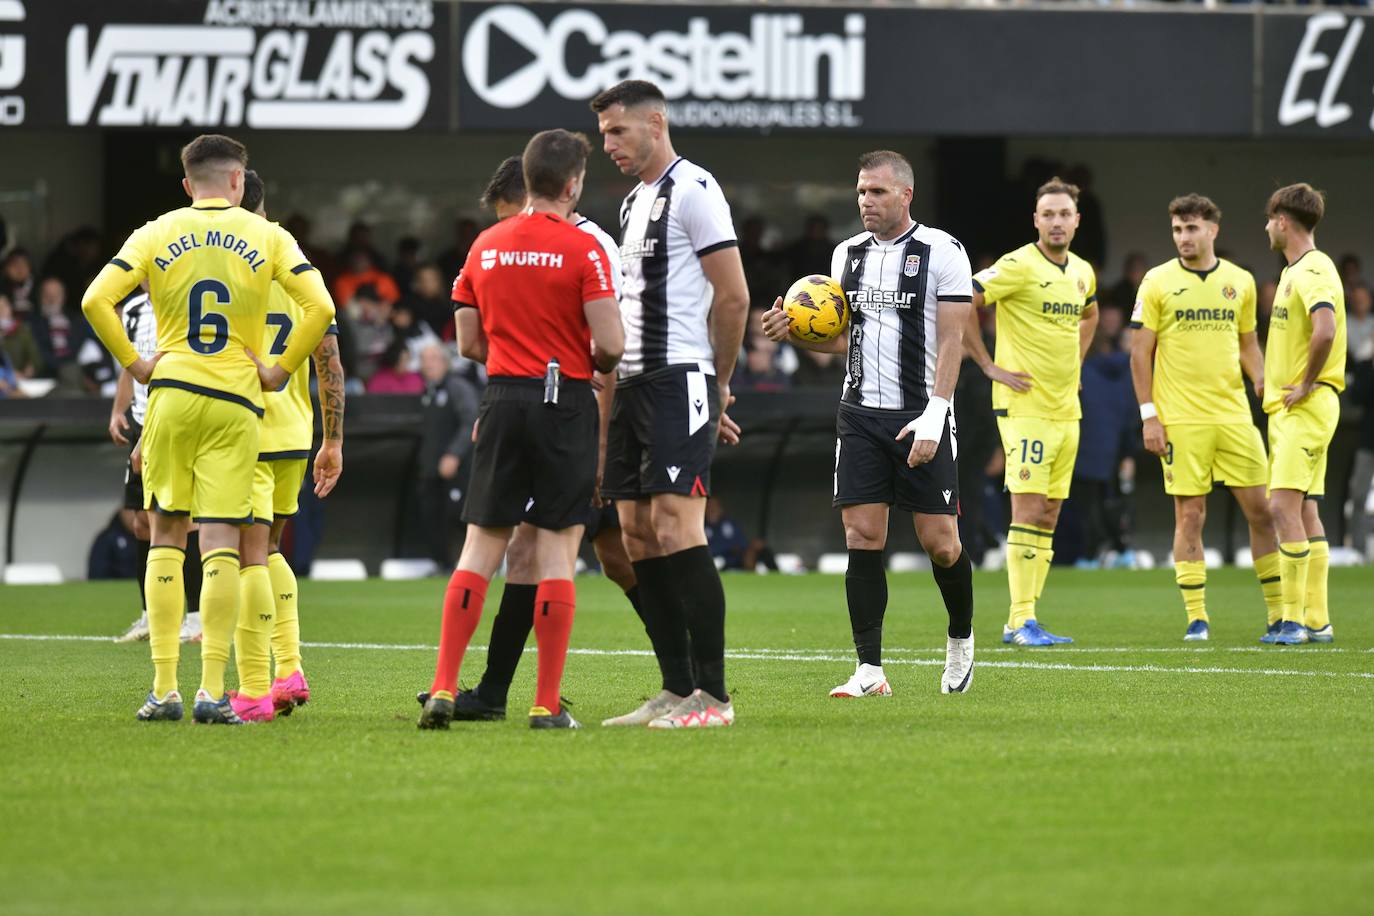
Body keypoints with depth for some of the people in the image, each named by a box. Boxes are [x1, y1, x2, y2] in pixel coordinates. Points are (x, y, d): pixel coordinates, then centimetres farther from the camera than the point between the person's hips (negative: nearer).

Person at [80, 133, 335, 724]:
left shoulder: (156, 235, 4)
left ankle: (164, 688, 5)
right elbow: (319, 306, -7)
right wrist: (281, 370, 1)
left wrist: (133, 364, 3)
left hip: (170, 394, 1)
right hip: (236, 404, -1)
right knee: (221, 545, -2)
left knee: (166, 537, 10)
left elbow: (95, 300, -6)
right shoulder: (268, 237, 2)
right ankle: (212, 691, -10)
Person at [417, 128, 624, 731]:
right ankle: (548, 704, -1)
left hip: (503, 399, 4)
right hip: (565, 401, -4)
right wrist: (593, 361, 9)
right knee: (556, 553, 0)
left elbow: (469, 343, 11)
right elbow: (610, 344, -13)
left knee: (480, 548, 7)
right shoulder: (581, 249, -8)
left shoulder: (485, 246, 8)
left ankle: (443, 688, -1)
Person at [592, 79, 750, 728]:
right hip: (632, 382, 10)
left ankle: (713, 695, -15)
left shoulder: (693, 190, -8)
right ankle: (676, 691, 10)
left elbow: (733, 296, -11)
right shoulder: (634, 202, 20)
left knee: (676, 526, -15)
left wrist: (718, 387, -5)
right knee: (638, 536, 6)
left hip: (679, 379, -10)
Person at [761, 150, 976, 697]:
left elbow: (951, 340, -10)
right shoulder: (848, 254, 12)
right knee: (862, 537, -5)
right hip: (861, 414, 4)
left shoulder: (942, 251, -5)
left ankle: (960, 636, 25)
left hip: (922, 416, -4)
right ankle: (870, 669, -3)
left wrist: (933, 416, -19)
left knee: (940, 542, -3)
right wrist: (795, 333, 1)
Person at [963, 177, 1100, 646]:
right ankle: (1023, 621, -11)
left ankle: (1017, 622, 11)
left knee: (1048, 516, 7)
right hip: (1025, 408, -8)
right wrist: (989, 366, -15)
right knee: (1028, 509, -11)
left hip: (1066, 409, 8)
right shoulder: (1018, 267, -12)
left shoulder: (1083, 272, 11)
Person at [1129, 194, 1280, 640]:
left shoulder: (1240, 281, 9)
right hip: (1180, 420, -3)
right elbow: (1140, 351, 1)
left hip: (1234, 415, 3)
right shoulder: (1157, 282, 0)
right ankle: (1196, 618, 3)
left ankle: (1279, 613, 9)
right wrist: (1149, 415, -6)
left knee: (1261, 510, 1)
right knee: (1190, 516, -3)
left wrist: (1260, 378, -2)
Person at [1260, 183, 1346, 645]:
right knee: (1304, 511, 10)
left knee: (1284, 505, -14)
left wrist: (1306, 385, -21)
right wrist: (1277, 384, 18)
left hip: (1306, 407, -10)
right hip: (1286, 407, 10)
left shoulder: (1314, 271, -16)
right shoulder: (1293, 271, 17)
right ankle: (1317, 620, 13)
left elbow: (1325, 331, -32)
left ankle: (1295, 620, -15)